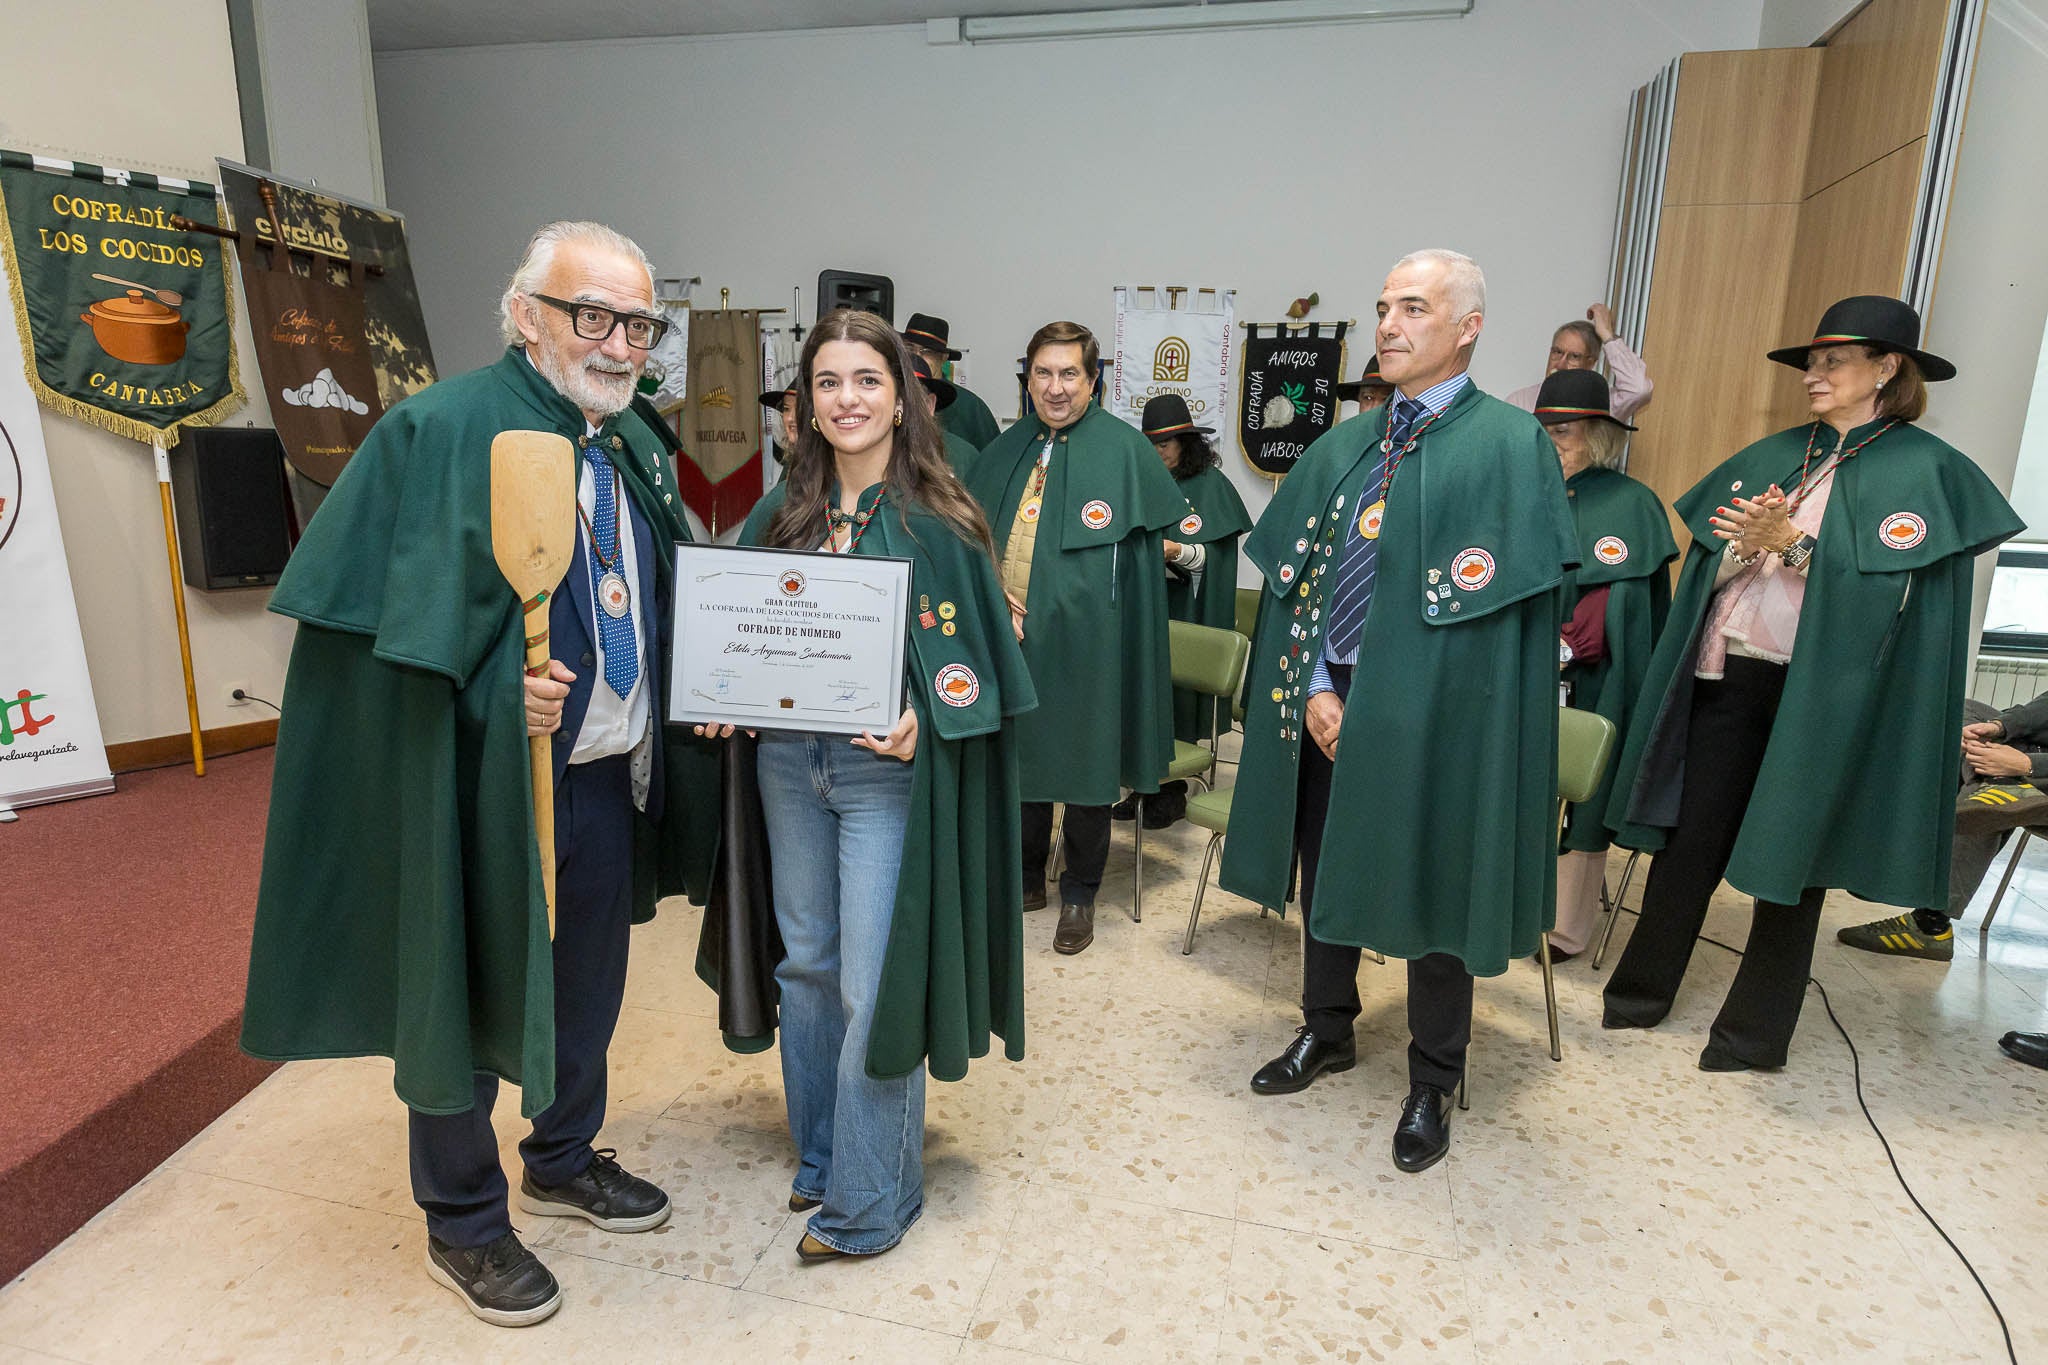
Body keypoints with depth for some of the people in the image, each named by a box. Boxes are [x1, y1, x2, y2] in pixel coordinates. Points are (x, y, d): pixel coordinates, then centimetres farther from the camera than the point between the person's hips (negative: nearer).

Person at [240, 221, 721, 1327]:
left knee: (588, 981, 22)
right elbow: (382, 617, -17)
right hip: (484, 778, -7)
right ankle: (462, 1223, 36)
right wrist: (504, 687, -28)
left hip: (611, 775, 7)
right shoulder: (443, 429, -14)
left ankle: (563, 1160, 47)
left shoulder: (634, 445, 9)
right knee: (469, 989, 12)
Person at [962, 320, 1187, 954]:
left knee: (1086, 767, 7)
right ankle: (1027, 878, 35)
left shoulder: (1124, 448, -7)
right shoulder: (1007, 450, 8)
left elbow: (1175, 526, 2)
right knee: (1018, 759, 15)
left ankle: (1080, 895, 26)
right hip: (1009, 639, 5)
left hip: (1084, 646, -4)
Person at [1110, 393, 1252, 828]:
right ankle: (1144, 787, 14)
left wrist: (1177, 550, -29)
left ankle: (1170, 794, 11)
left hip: (1184, 615, -5)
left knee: (1175, 697, -1)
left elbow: (1211, 557, -11)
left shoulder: (1210, 484, -3)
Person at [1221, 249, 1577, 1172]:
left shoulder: (1508, 445, -8)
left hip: (1429, 712, -5)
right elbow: (1300, 573, 5)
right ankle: (1326, 1031, 40)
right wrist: (1316, 691, -7)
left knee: (1430, 890, 8)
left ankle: (1432, 1085, 29)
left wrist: (1378, 706, -14)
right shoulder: (1346, 446, 10)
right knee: (1326, 870, 17)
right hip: (1325, 703, 5)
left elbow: (1484, 608, -14)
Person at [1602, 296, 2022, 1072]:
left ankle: (1756, 1029, 20)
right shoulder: (1770, 457, 12)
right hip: (1725, 677, 4)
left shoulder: (1925, 469, -1)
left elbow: (1885, 586, -11)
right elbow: (1708, 566, 8)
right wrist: (1748, 542, -11)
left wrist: (1794, 544, -19)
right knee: (1689, 839, 7)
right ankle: (1641, 991, 21)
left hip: (1821, 693, -4)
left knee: (1789, 858, 5)